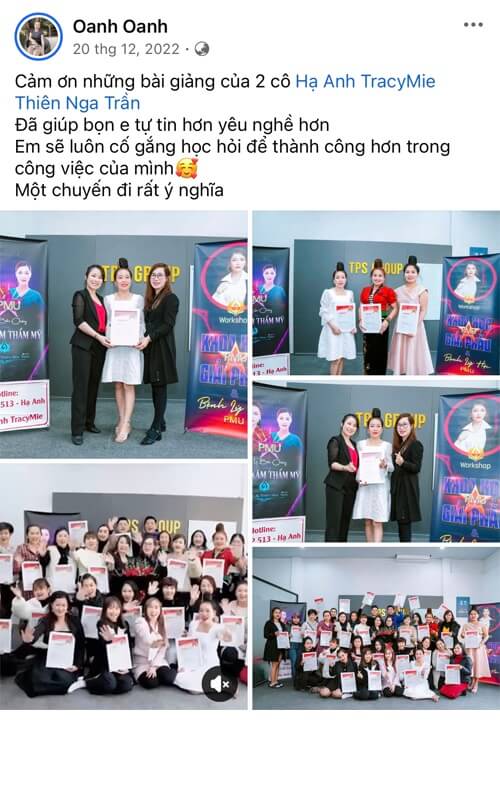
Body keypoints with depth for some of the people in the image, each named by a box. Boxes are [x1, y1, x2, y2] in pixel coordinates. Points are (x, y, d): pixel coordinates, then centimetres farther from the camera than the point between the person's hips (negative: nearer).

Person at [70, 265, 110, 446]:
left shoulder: (100, 299, 17)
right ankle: (77, 430, -7)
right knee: (81, 386, -8)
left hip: (99, 347, 7)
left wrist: (107, 337, 4)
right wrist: (98, 336, -19)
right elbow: (78, 321, -13)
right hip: (83, 346, -7)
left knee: (94, 385, 9)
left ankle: (89, 422, 20)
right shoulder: (80, 295, -2)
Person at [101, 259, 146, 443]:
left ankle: (125, 425, -8)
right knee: (118, 386, 5)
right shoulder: (108, 299, 8)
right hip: (114, 346, 2)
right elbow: (106, 322, 8)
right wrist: (106, 339, -10)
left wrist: (141, 340, -13)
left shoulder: (138, 299, 5)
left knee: (129, 386, -6)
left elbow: (142, 323, 4)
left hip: (132, 346, -2)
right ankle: (122, 421, 13)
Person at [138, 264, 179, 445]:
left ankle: (156, 430, -5)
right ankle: (160, 422, 21)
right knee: (154, 386, 10)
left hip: (162, 348, -7)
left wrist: (149, 338, -21)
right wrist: (144, 339, 1)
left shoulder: (171, 298, -7)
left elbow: (168, 324, -15)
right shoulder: (151, 299, 17)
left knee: (160, 386, -6)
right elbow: (148, 323, 17)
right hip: (150, 347, 7)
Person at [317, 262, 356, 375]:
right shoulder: (328, 293, -4)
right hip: (333, 329, -5)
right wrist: (333, 326, -17)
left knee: (342, 357, 6)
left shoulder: (350, 293, 11)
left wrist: (353, 326, 0)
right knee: (335, 358, -9)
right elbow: (323, 311, -8)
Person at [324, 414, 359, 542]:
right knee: (334, 521, -10)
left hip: (350, 487, 7)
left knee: (345, 521, 7)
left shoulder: (354, 444, 19)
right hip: (336, 486, -7)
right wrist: (345, 467, -34)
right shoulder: (335, 441, -4)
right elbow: (332, 463, -15)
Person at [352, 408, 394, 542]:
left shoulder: (387, 446, 4)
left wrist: (385, 465, -19)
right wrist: (359, 479, -10)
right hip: (365, 487, 2)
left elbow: (392, 467, 2)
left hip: (380, 487, -2)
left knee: (377, 522, -8)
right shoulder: (361, 444, 8)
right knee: (367, 521, 5)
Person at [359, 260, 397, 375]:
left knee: (380, 353, 1)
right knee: (367, 353, 6)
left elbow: (395, 308, -4)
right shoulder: (365, 290, 9)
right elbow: (361, 307, 15)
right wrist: (361, 320, -1)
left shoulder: (388, 291, -4)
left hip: (380, 325, -4)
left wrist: (387, 321, -17)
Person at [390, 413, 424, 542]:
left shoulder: (416, 445, -9)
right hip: (397, 487, 8)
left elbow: (417, 468, -17)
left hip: (407, 488, -8)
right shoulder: (398, 444, 15)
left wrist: (402, 462, -31)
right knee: (400, 521, 8)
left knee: (405, 521, -8)